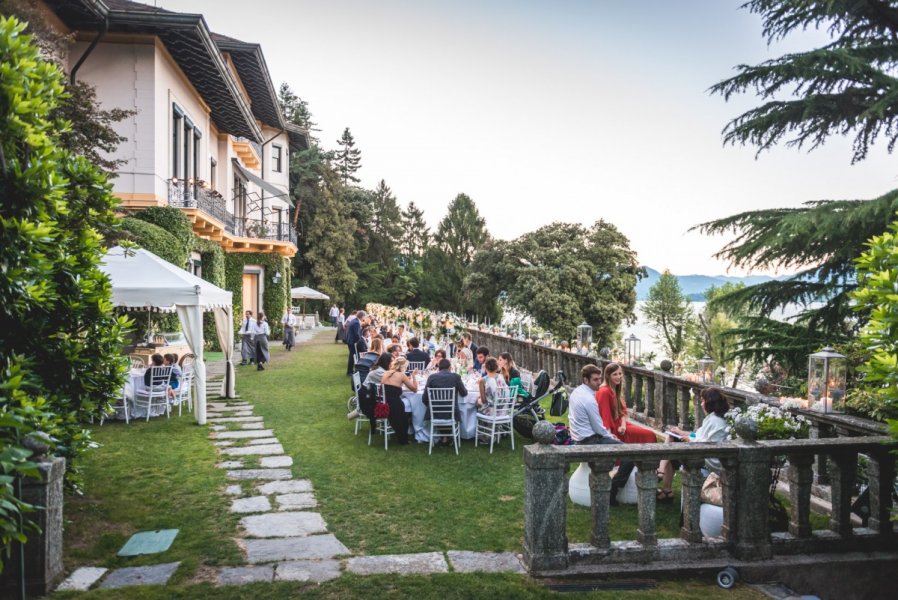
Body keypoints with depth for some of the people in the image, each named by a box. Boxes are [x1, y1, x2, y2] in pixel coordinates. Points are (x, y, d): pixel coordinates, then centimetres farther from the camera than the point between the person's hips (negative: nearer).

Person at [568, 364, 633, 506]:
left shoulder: (576, 392, 6)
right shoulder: (589, 399, -22)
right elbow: (598, 428, -17)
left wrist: (608, 435, 13)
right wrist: (611, 437, 1)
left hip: (579, 438, 10)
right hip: (590, 443, -10)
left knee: (613, 439, 31)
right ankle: (612, 491, -4)